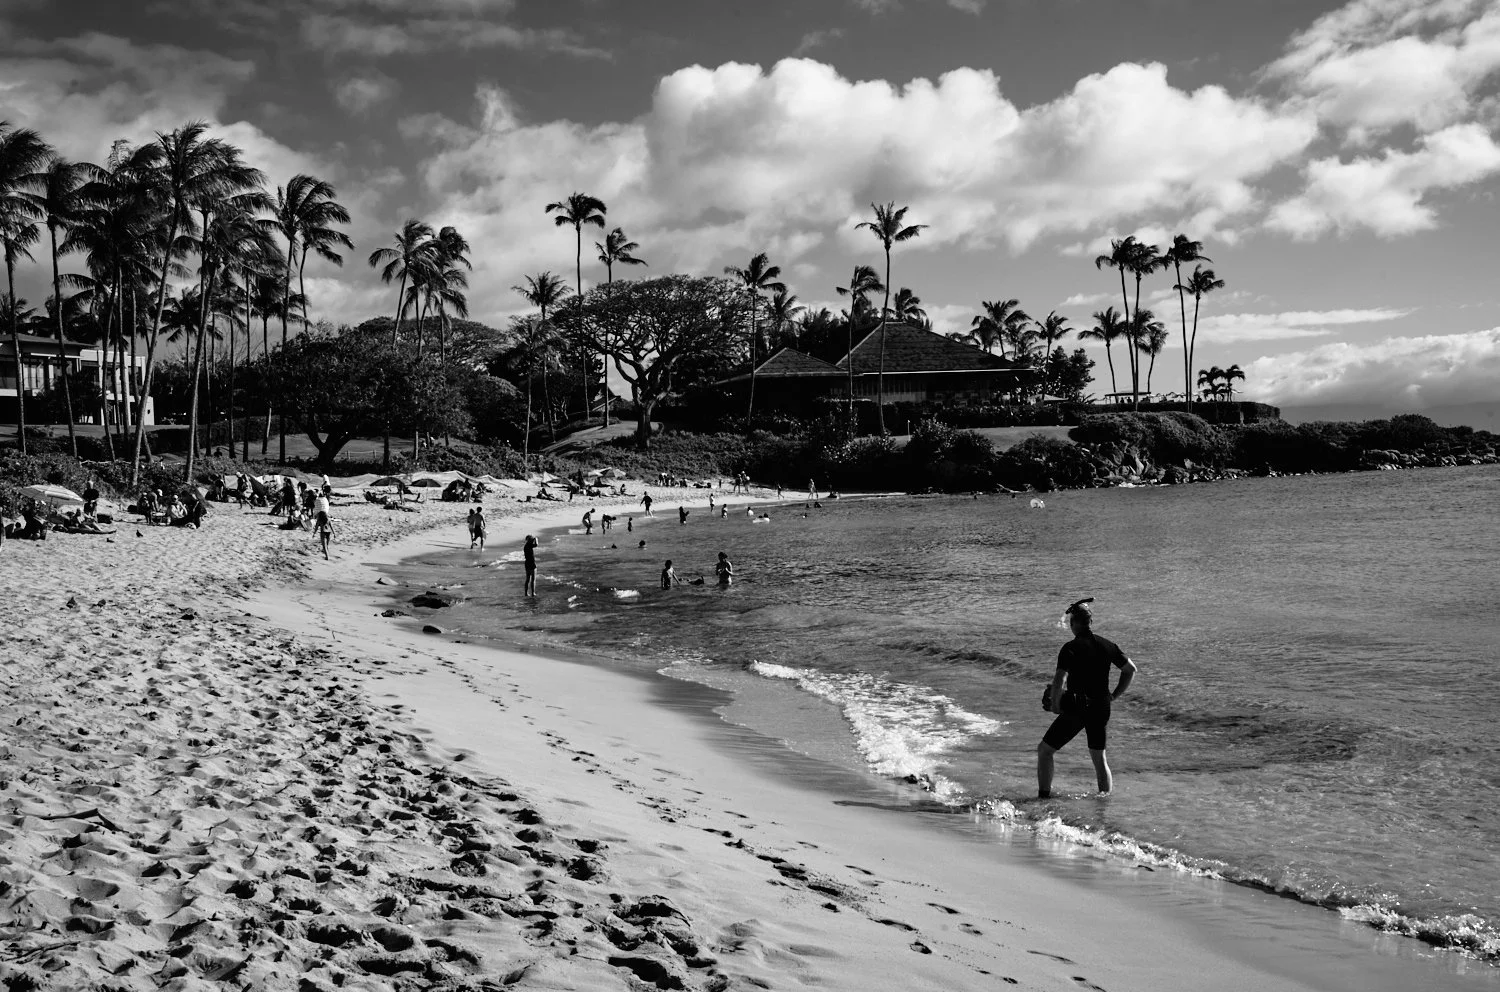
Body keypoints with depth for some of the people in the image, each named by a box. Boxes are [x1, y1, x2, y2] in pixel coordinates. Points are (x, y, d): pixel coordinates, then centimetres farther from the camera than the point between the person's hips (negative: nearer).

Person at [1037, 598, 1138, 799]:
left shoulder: (1070, 648, -14)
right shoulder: (1108, 646, 4)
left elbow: (1058, 681, -23)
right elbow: (1131, 670, 12)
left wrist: (1054, 705, -8)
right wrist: (1113, 696, 16)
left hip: (1076, 709, -5)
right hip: (1101, 709, 5)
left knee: (1044, 750, 9)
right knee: (1099, 758, 21)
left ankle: (1044, 796, 6)